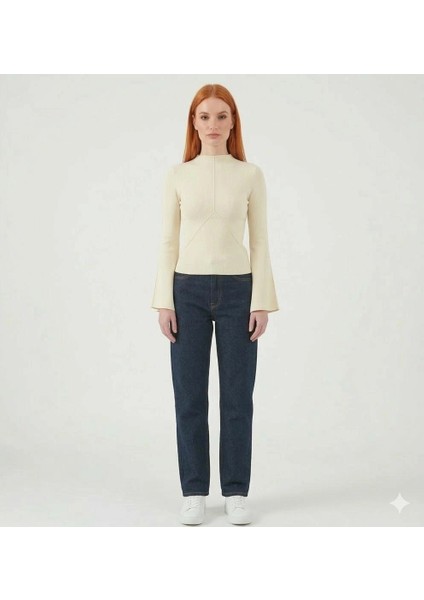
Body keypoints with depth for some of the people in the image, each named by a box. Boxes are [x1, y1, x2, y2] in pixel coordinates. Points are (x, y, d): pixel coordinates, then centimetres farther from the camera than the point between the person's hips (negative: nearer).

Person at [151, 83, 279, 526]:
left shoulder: (251, 175, 3)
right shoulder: (178, 175, 4)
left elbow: (259, 242, 2)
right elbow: (169, 241, 3)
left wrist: (261, 300, -5)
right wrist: (164, 300, -4)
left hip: (237, 291, 0)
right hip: (189, 291, 1)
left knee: (237, 397, 5)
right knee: (190, 398, 5)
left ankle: (236, 492, 19)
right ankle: (194, 492, 19)